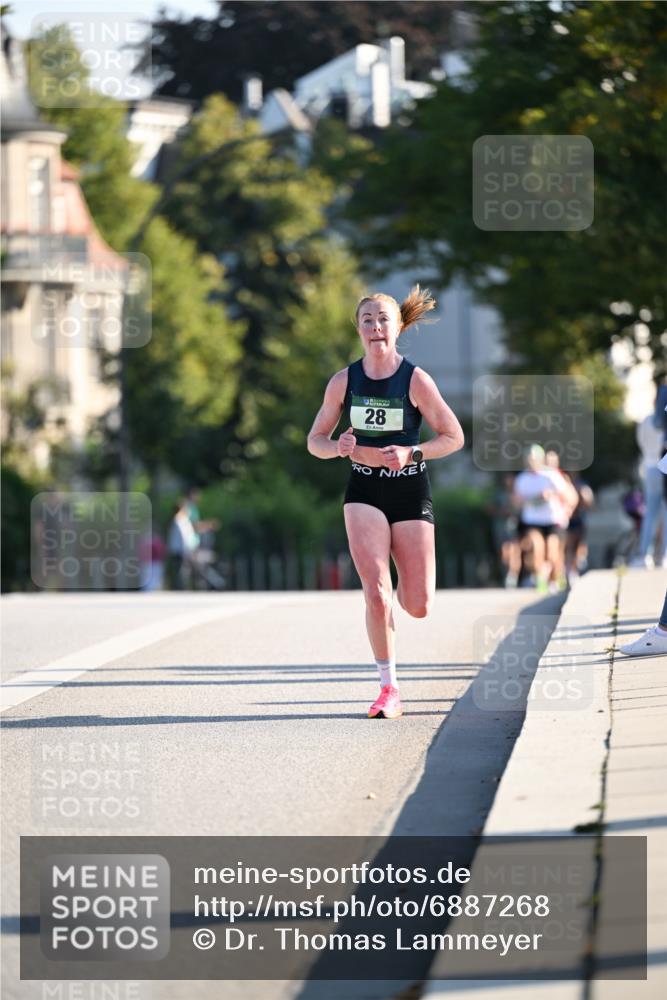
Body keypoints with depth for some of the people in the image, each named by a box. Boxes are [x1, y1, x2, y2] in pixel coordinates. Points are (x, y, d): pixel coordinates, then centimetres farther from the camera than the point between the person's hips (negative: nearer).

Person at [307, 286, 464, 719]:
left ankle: (399, 591, 38)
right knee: (376, 593, -15)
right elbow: (315, 440, 8)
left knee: (419, 606, 0)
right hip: (364, 493, 1)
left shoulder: (416, 380, -7)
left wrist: (412, 453, -18)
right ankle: (389, 689, -5)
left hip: (411, 493, 0)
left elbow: (454, 437, -2)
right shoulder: (344, 381, -1)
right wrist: (338, 447, -15)